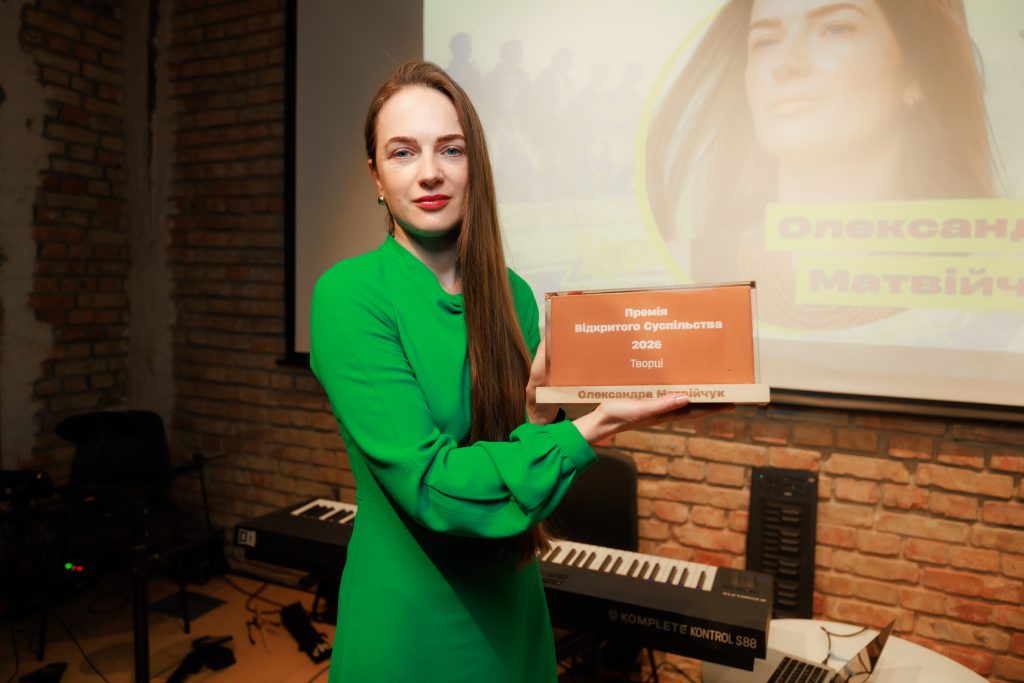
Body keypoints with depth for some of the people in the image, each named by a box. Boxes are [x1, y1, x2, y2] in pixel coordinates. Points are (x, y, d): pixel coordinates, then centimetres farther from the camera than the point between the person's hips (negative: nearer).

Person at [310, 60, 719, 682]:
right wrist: (595, 428, -29)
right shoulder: (349, 295, -19)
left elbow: (511, 454, 1)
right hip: (407, 623, -4)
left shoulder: (513, 293, -4)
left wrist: (539, 416, -19)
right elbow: (426, 481, -25)